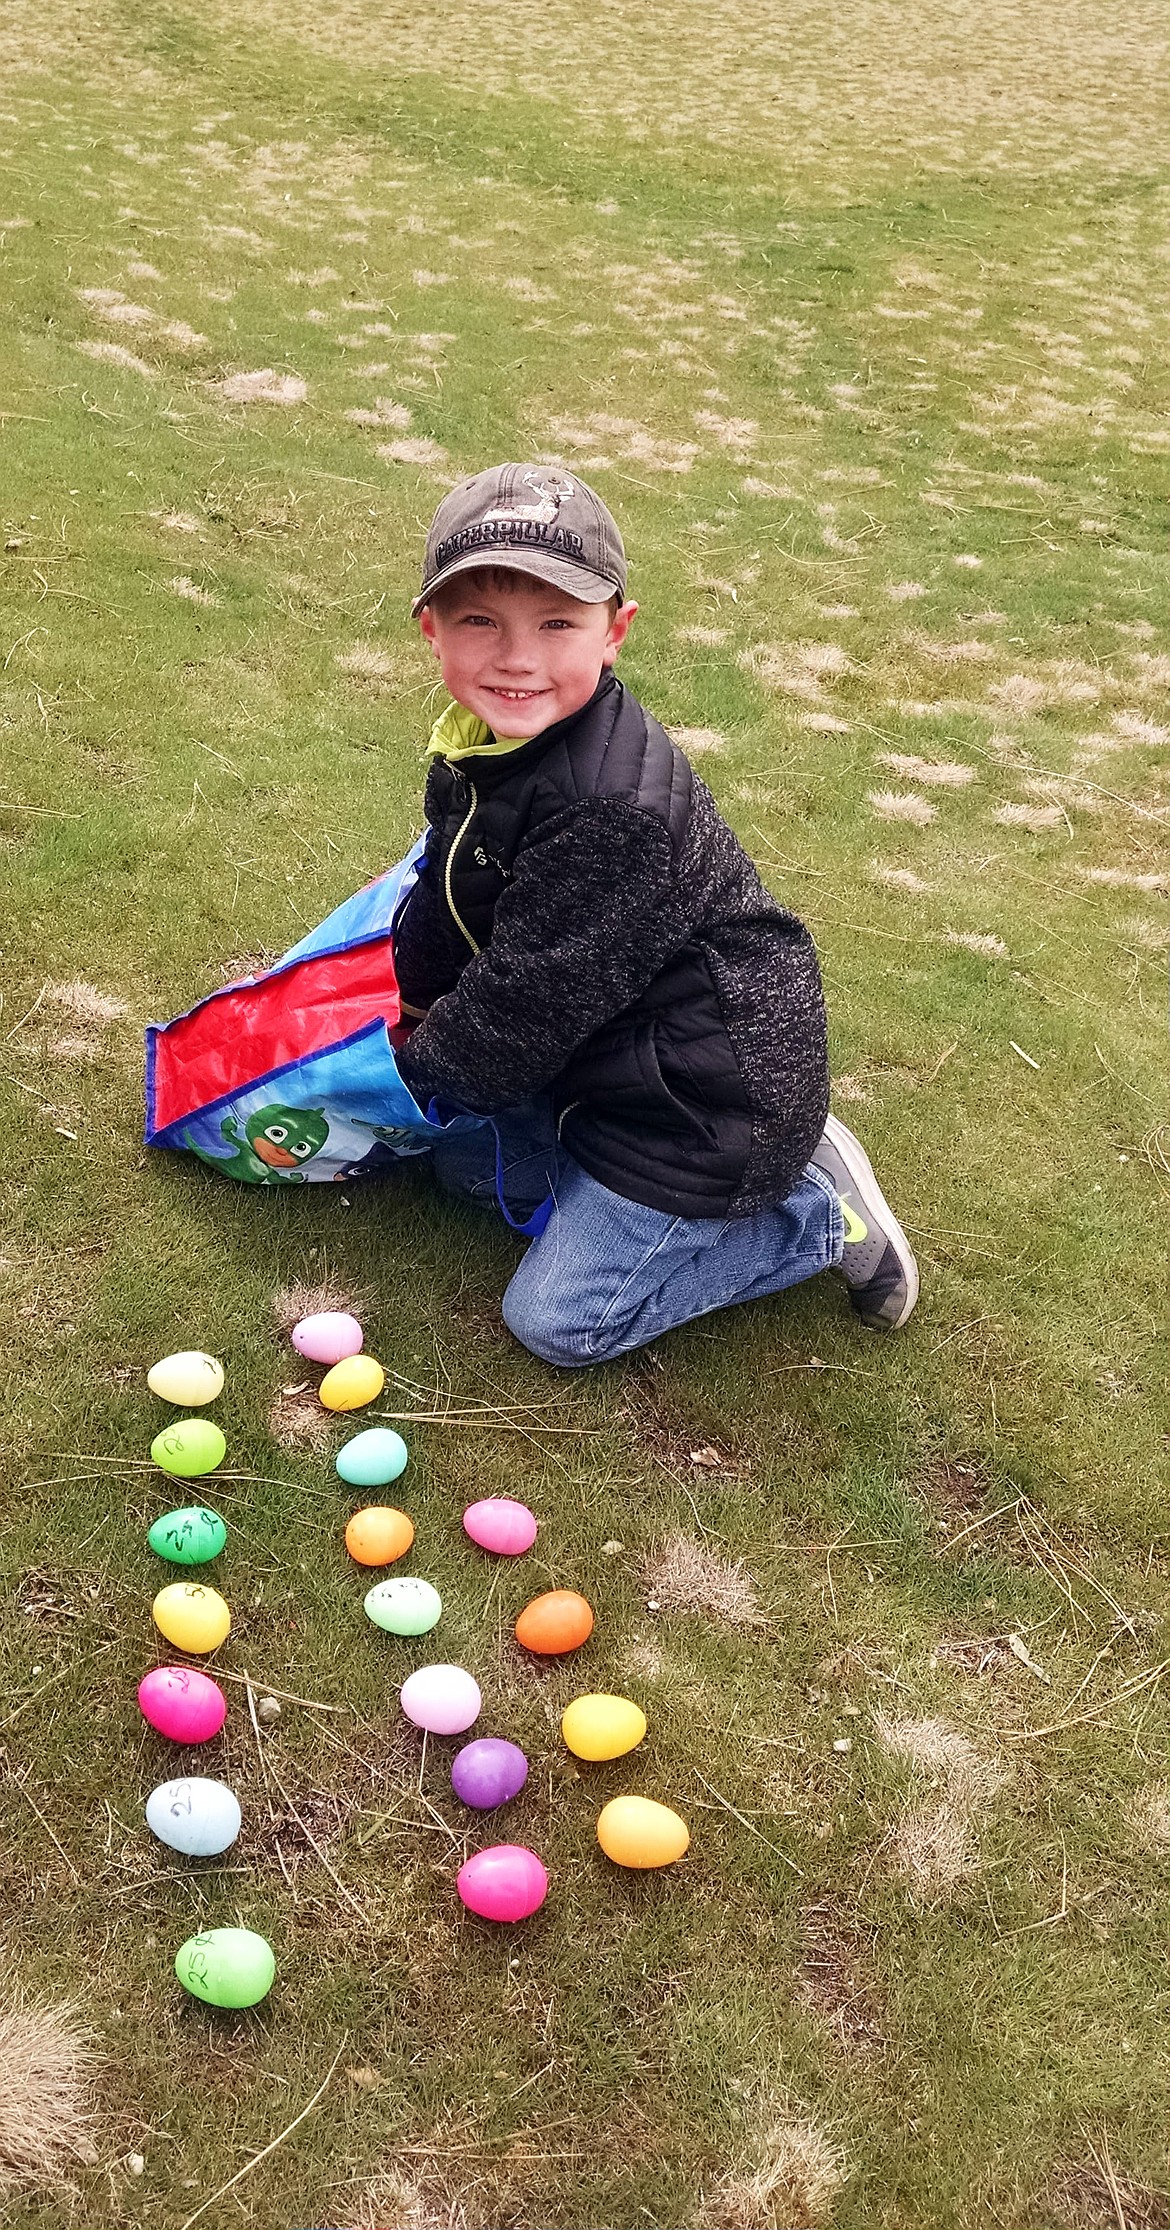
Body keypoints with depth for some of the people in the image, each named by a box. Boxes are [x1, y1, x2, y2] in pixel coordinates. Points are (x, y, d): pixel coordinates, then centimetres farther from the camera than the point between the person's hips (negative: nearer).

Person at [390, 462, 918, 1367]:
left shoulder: (613, 810, -33)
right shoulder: (483, 742, -3)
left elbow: (527, 1005, -24)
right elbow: (447, 898, 14)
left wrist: (424, 1068, -7)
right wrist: (415, 1004, 10)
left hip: (709, 1102, -9)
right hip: (613, 1050, 9)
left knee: (559, 1319, -2)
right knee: (470, 1164, 23)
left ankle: (822, 1216, 8)